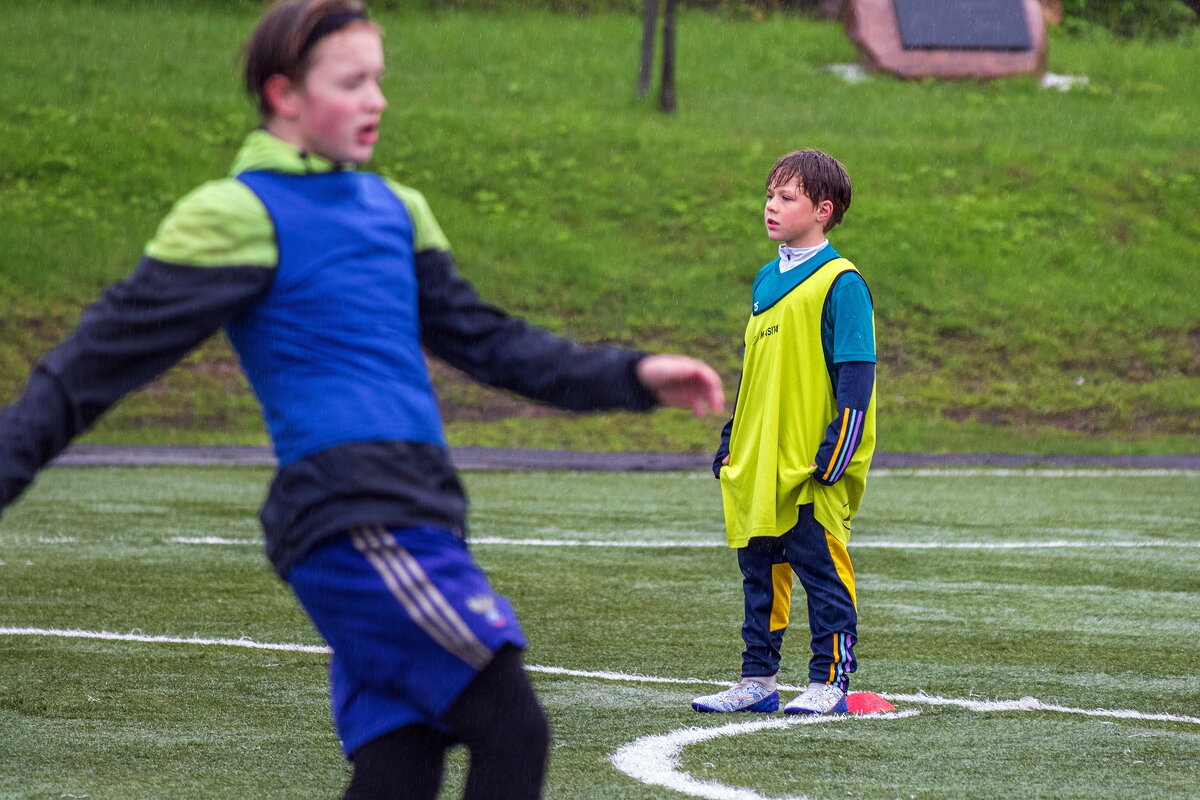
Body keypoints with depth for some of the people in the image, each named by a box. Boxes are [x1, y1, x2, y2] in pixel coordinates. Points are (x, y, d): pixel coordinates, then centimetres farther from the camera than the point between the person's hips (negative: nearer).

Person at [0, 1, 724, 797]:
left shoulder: (392, 208, 20)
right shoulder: (240, 217, -3)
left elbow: (484, 338, 29)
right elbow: (105, 353, -3)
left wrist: (631, 376, 25)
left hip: (405, 516, 8)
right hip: (357, 516, -8)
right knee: (513, 729, -12)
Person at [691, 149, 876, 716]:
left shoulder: (839, 283, -9)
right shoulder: (768, 280, 15)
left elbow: (855, 377, -13)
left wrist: (832, 455, -18)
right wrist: (731, 442, 19)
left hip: (810, 467, -8)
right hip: (758, 466, 8)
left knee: (822, 571, -3)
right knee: (760, 571, 11)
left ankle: (829, 683, 3)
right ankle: (757, 680, 18)